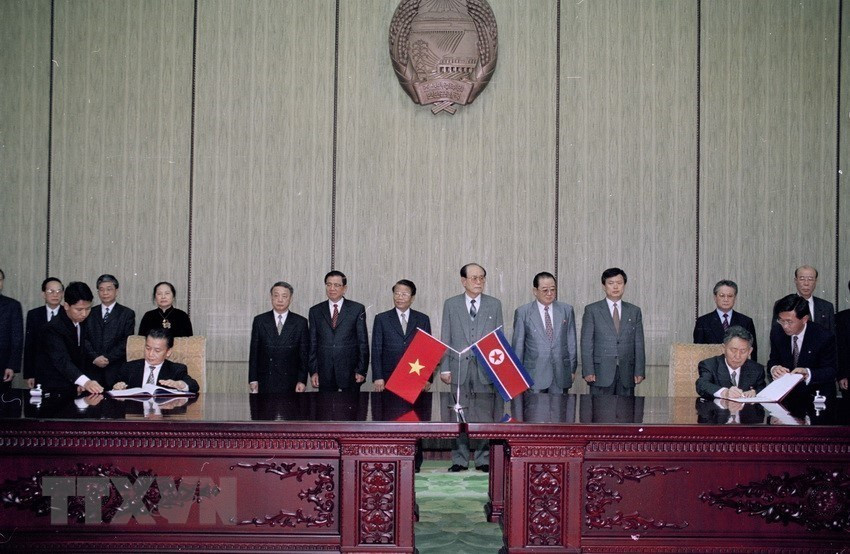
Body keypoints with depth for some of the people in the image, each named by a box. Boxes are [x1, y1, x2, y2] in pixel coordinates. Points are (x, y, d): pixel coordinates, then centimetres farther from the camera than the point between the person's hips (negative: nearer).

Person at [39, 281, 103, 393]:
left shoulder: (84, 323, 0)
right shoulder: (53, 328, -21)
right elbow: (62, 361, -33)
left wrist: (85, 382, -6)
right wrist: (85, 382, -47)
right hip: (55, 387, -6)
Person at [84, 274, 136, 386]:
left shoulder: (127, 314, 6)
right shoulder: (90, 313, 15)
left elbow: (126, 341, -1)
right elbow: (85, 339, 8)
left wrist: (108, 358, -10)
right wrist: (95, 358, -8)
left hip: (116, 368, -2)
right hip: (93, 367, 2)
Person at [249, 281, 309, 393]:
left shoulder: (300, 322, 3)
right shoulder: (260, 320, 6)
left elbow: (304, 354, 3)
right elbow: (254, 352, 6)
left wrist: (302, 381, -3)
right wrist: (253, 379, 1)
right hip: (265, 383, 1)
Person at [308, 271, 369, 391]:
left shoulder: (357, 309, 3)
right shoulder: (315, 311, 9)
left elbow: (363, 342, 1)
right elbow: (312, 344, 9)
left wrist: (361, 370, -4)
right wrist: (313, 371, 1)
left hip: (350, 372, -1)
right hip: (325, 374, 2)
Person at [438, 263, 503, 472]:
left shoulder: (494, 305, 8)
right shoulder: (451, 304, 7)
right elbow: (445, 339, 6)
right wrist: (444, 368, -1)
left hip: (485, 368, 0)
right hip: (459, 368, 0)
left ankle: (483, 459, 10)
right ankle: (460, 459, 11)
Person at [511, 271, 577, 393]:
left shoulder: (566, 310, 7)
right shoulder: (523, 312, 1)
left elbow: (571, 342, 10)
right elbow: (518, 345, 3)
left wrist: (572, 369, 8)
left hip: (561, 374, 2)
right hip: (534, 373, -2)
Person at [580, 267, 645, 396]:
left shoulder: (634, 311, 12)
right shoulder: (592, 310, 4)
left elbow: (639, 344, 10)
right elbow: (586, 343, -1)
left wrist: (639, 371, 2)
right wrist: (588, 371, -9)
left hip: (627, 374, 2)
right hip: (601, 373, -2)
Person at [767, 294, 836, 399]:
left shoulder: (825, 337, -12)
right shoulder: (777, 332, -1)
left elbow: (831, 371, -11)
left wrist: (808, 374, -31)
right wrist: (773, 368, -17)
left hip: (817, 395, -3)